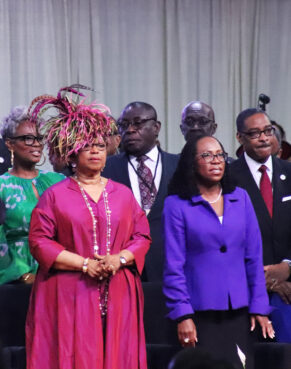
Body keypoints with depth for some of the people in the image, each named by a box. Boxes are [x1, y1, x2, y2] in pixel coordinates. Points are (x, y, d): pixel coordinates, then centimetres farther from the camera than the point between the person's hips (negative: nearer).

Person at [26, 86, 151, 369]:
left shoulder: (123, 194, 14)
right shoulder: (55, 196, 4)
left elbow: (142, 235, 10)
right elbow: (39, 241, -4)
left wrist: (119, 259, -10)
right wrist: (84, 263, -12)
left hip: (117, 296, 3)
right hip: (69, 296, -3)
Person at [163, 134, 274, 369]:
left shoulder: (240, 198, 9)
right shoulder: (176, 205, -2)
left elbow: (254, 257, 9)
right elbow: (174, 265, -3)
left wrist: (259, 306, 3)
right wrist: (182, 314, -10)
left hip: (239, 312, 3)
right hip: (200, 313, -3)